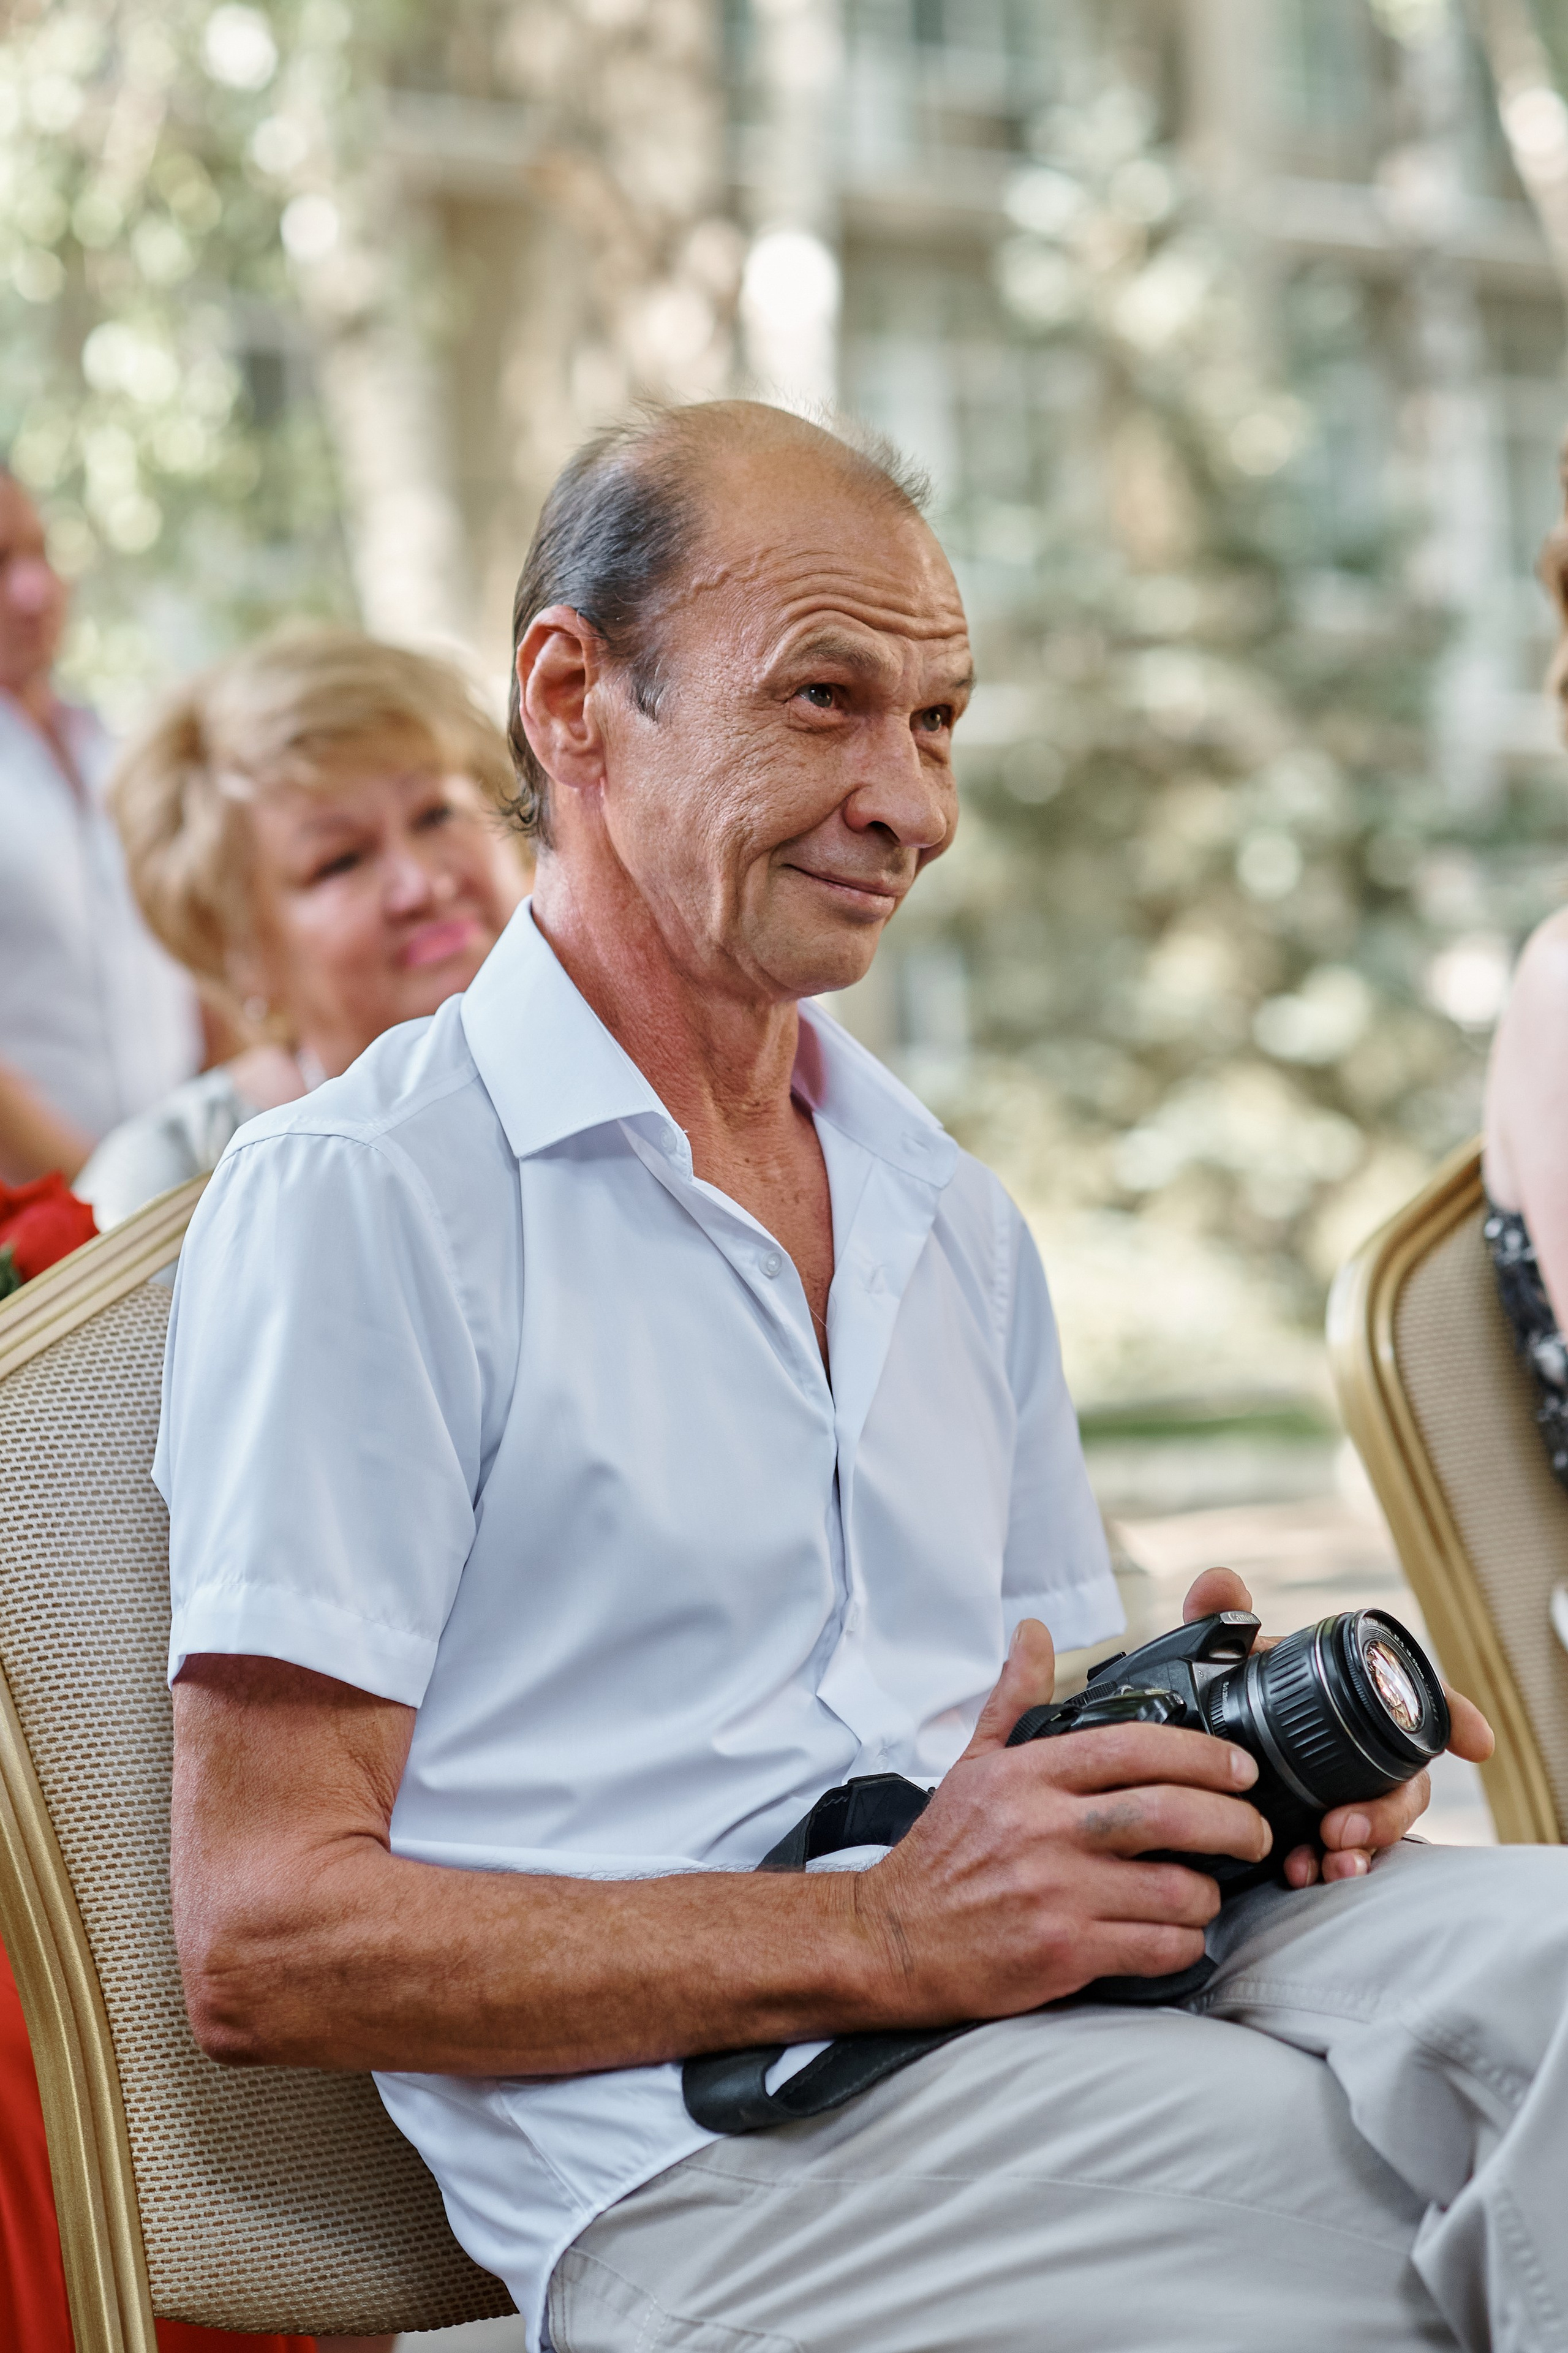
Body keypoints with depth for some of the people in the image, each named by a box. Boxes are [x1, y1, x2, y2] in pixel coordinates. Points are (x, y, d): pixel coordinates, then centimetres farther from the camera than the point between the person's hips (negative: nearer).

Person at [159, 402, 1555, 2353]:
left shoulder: (955, 1223, 22)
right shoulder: (358, 1201, -2)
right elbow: (262, 1946, -8)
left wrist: (1237, 1749, 1)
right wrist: (884, 1938, -16)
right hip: (714, 2157, -7)